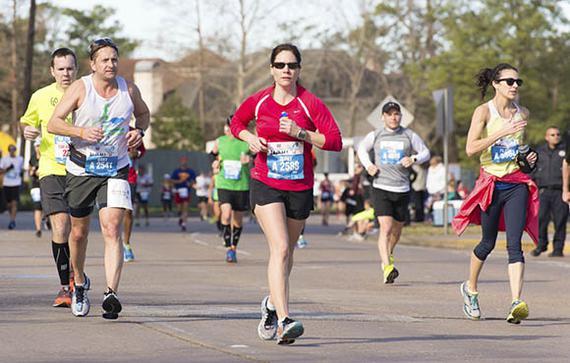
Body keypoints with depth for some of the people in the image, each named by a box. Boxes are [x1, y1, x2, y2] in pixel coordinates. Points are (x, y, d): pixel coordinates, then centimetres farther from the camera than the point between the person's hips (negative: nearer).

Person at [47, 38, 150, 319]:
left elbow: (143, 113, 20)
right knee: (79, 232, 13)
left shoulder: (129, 90, -1)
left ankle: (111, 293, -26)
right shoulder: (80, 88, -8)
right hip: (81, 169, 0)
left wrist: (139, 131, -2)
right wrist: (82, 132, -28)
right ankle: (79, 282, 40)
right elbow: (53, 123, -12)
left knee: (112, 230, -18)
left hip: (116, 171, 0)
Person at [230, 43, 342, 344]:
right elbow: (236, 122, 20)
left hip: (300, 187, 2)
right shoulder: (258, 101, 1)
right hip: (266, 185, -2)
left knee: (286, 251, 16)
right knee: (280, 248, -19)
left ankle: (272, 304, 43)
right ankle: (284, 320, -27)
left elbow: (335, 141, -8)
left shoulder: (310, 103, -4)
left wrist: (300, 133, -19)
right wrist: (250, 138, -1)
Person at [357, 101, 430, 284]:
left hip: (402, 190, 2)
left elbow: (425, 152, 13)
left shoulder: (409, 135, 3)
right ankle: (387, 267, -24)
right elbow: (362, 149, 22)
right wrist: (368, 165, 5)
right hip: (381, 188, -2)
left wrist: (413, 159, -8)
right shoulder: (375, 136, 4)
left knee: (396, 229, 15)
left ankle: (389, 254, 46)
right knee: (386, 227, -17)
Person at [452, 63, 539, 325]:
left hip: (517, 185, 3)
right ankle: (470, 289, 37)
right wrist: (503, 132, -23)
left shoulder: (523, 113, 10)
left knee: (514, 244, -12)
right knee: (488, 243, 9)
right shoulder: (484, 111, -5)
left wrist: (528, 158, 7)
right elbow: (470, 148, -17)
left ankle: (516, 303, -24)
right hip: (491, 183, -3)